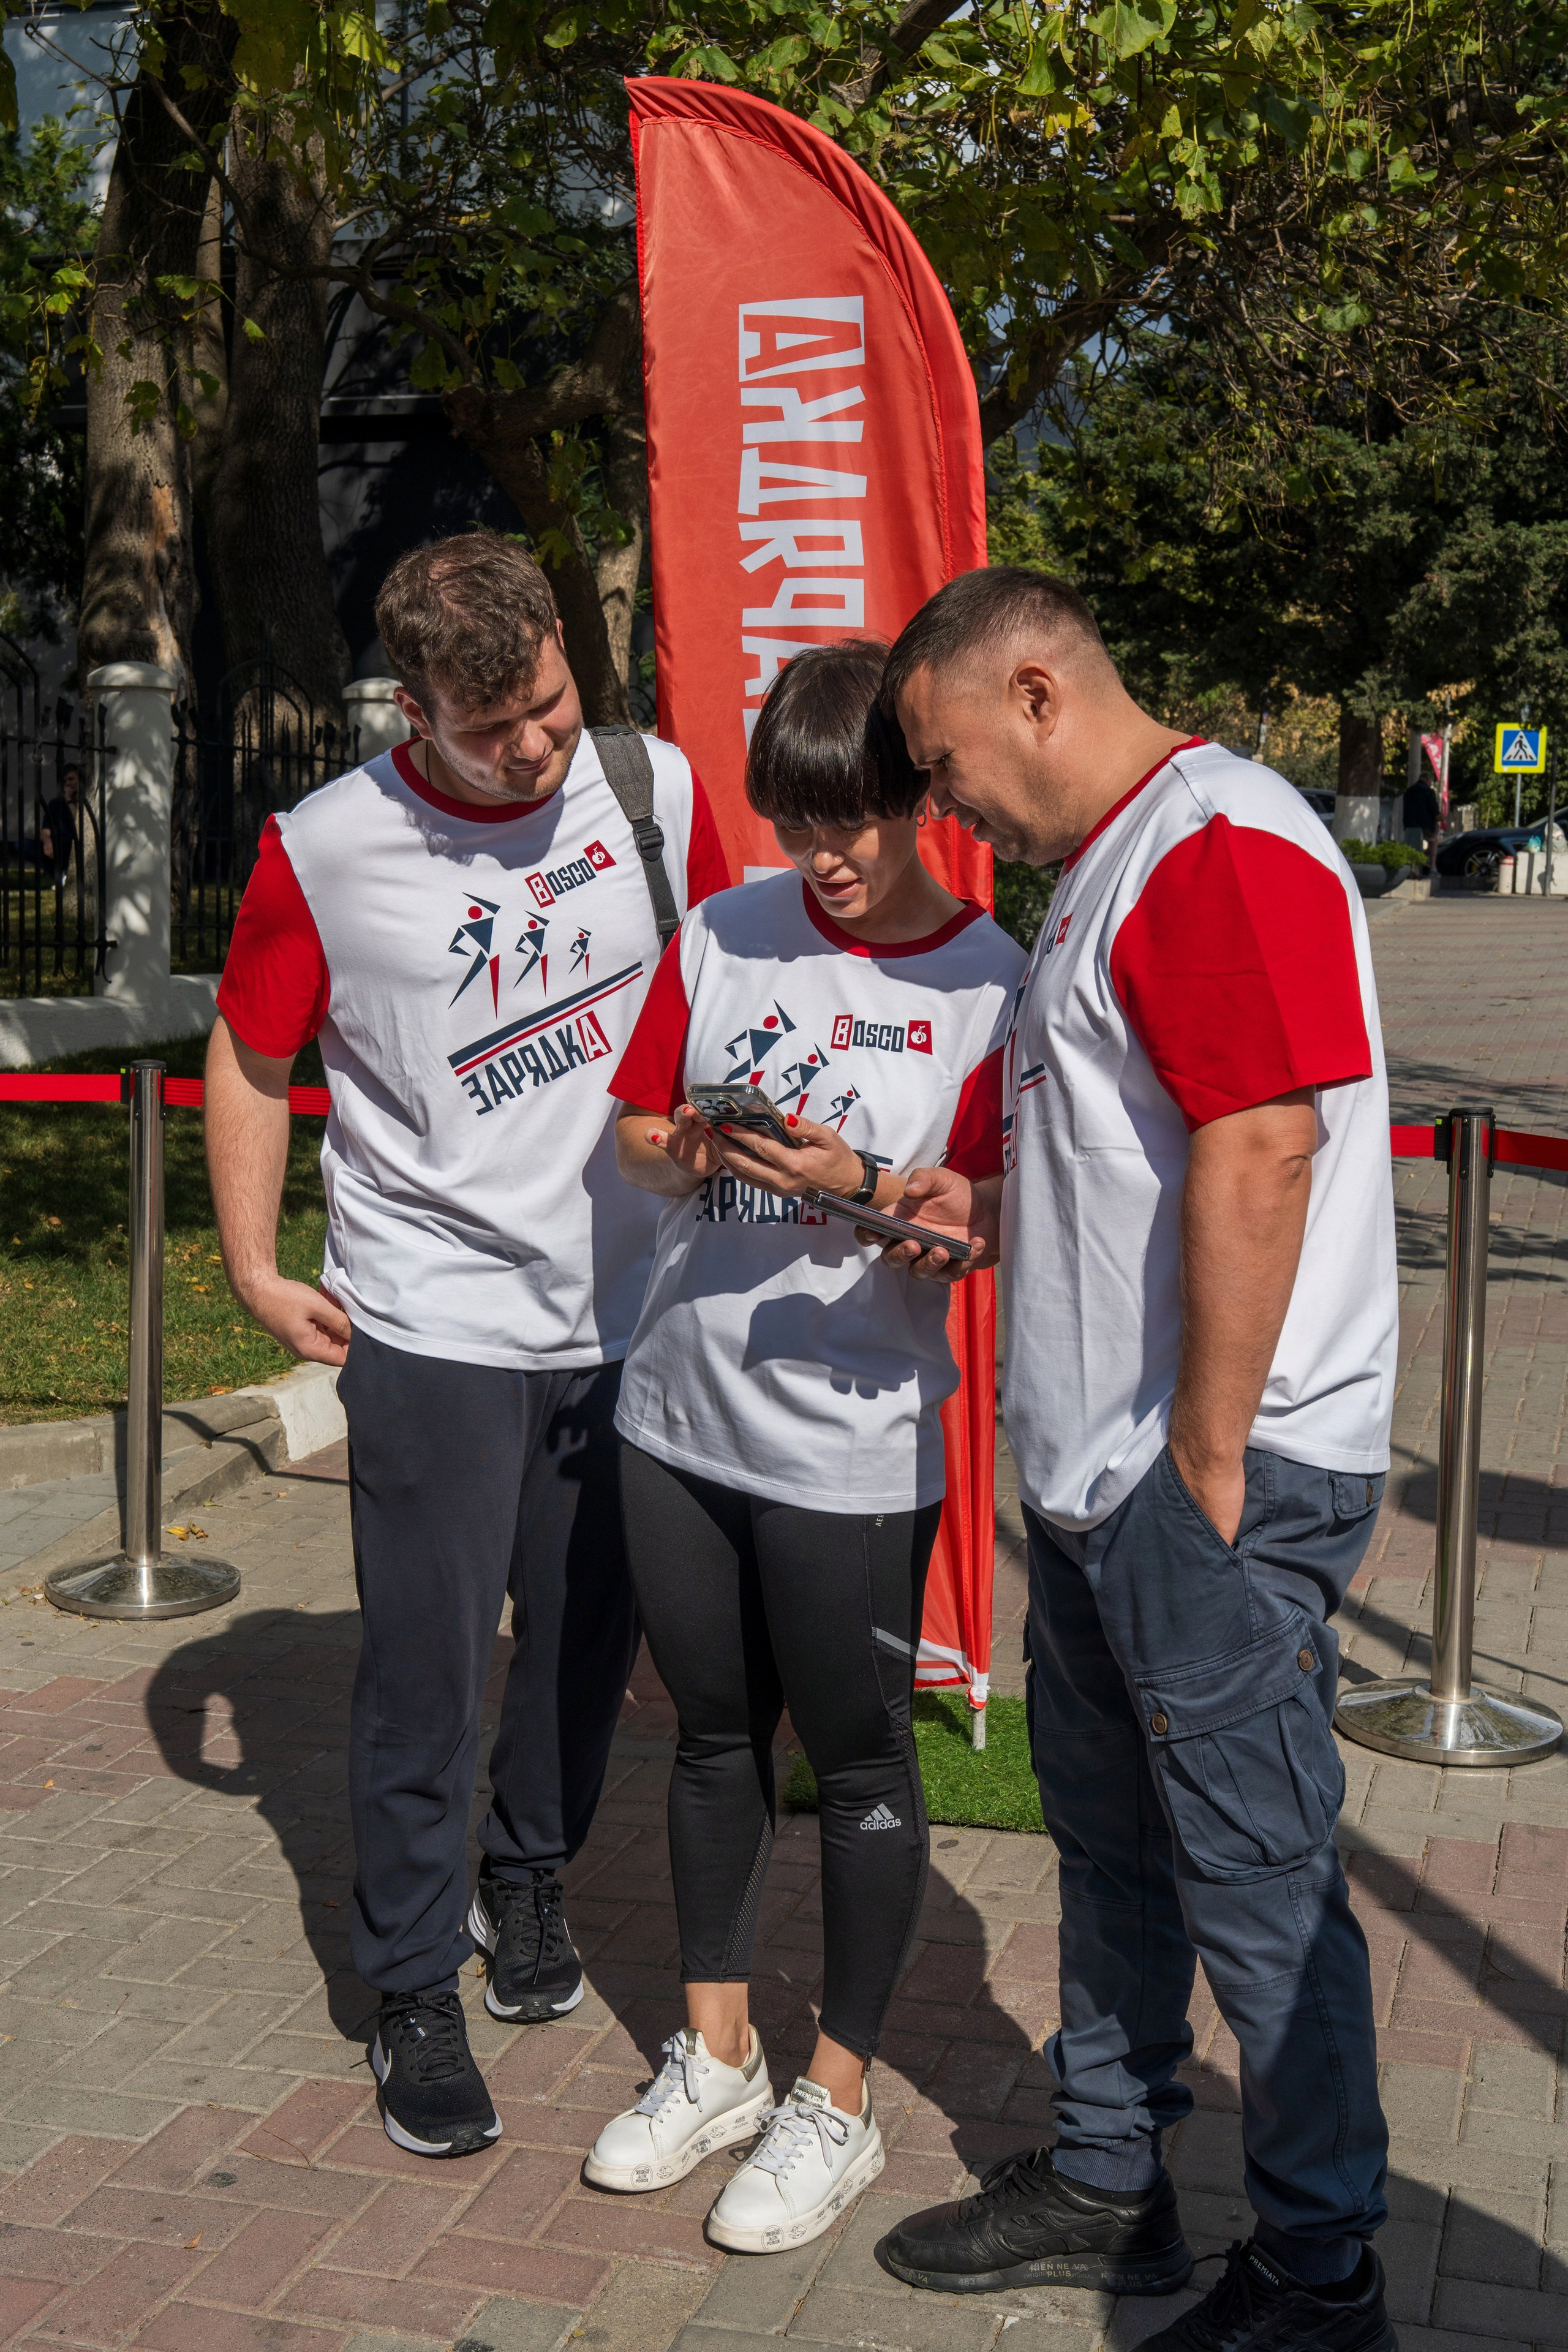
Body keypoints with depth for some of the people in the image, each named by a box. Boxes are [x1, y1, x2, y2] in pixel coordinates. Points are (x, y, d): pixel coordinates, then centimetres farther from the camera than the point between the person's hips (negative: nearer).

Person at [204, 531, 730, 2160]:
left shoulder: (655, 790, -2)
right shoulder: (326, 853, -10)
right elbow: (249, 1060, 2)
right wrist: (252, 1266, -4)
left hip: (628, 1310, 3)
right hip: (433, 1330, -3)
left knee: (592, 1640, 16)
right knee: (425, 1670, 1)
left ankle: (529, 1879, 42)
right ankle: (415, 1995, 19)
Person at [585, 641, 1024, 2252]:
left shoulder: (986, 983, -8)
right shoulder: (723, 934, 4)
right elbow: (633, 1136, 8)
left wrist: (858, 1182, -27)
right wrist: (690, 1150, -13)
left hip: (852, 1441, -5)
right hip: (680, 1412, 5)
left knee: (856, 1760, 8)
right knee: (715, 1736, 17)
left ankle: (836, 2101, 26)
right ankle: (716, 2057, 35)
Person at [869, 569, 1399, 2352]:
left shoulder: (1220, 846, -16)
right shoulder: (1115, 867, 17)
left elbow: (1258, 1156, -24)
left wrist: (1204, 1468, -23)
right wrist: (993, 1208, 9)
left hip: (1212, 1482, -10)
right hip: (1098, 1470, 10)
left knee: (1255, 1876, 2)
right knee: (1111, 1837, 20)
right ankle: (1107, 2189, 36)